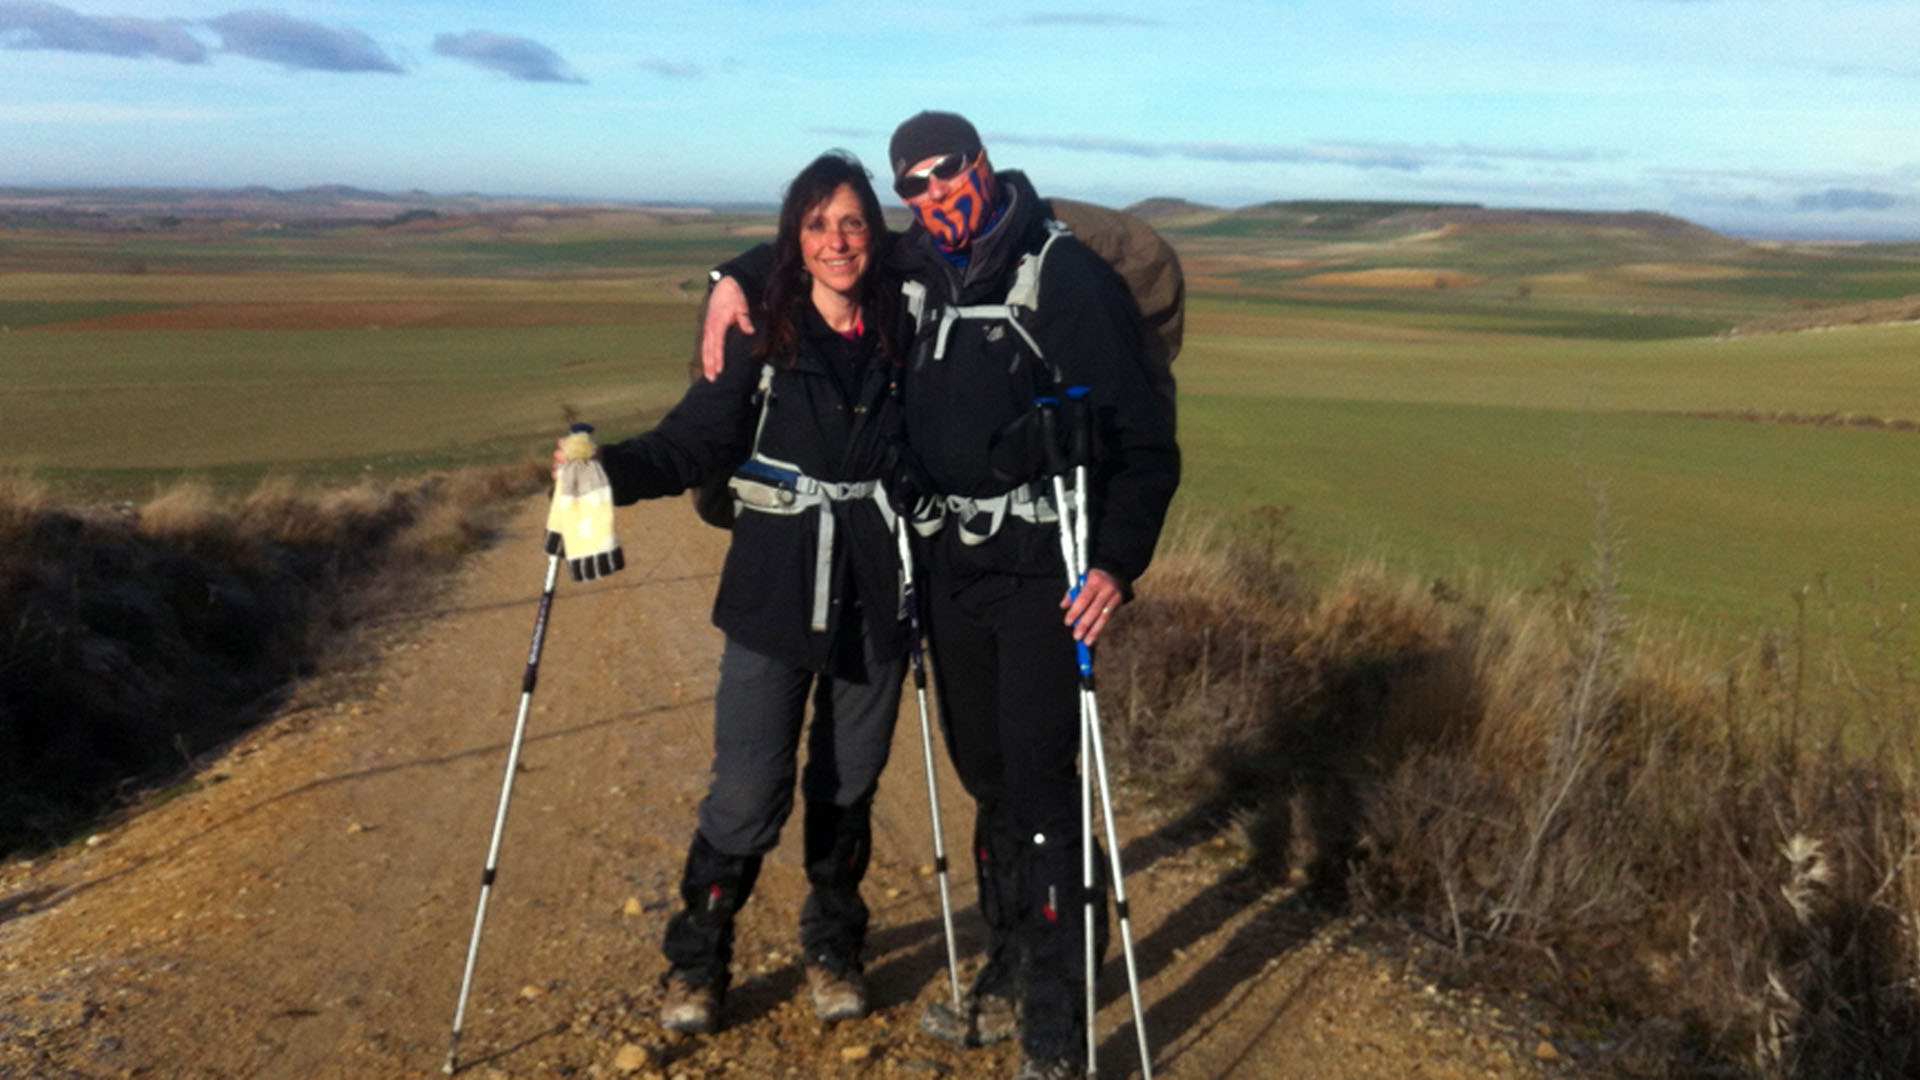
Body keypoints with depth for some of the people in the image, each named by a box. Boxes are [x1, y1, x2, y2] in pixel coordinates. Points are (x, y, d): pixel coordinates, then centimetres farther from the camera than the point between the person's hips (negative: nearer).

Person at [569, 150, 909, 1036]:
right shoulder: (760, 338, -4)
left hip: (874, 604, 2)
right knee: (748, 796, -3)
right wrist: (611, 469, -24)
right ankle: (696, 961, 20)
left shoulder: (902, 336, 1)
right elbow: (692, 443, -9)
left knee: (848, 788, 13)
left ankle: (833, 948, 35)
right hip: (774, 602, -2)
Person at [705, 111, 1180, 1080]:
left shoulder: (1068, 276, -12)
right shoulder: (912, 273, 7)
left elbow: (1144, 436, -12)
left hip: (1043, 571, -6)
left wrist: (1118, 562, -22)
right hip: (951, 566, 6)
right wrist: (738, 279, 10)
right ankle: (1009, 974, 31)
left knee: (1039, 788, -8)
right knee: (987, 778, 15)